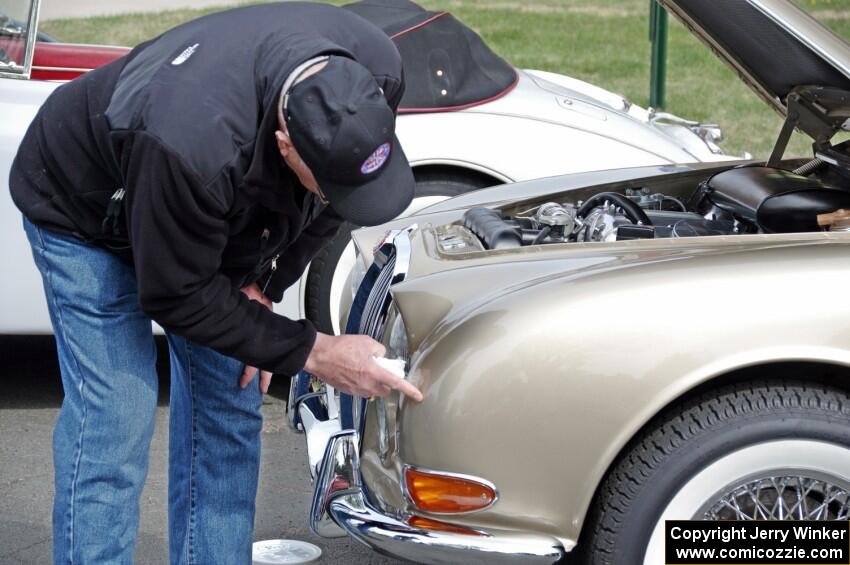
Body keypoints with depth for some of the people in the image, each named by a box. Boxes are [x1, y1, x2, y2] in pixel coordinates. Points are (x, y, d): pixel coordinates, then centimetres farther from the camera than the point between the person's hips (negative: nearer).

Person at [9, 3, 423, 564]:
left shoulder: (375, 74, -28)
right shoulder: (193, 144, -46)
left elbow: (327, 206, -5)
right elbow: (176, 295, -28)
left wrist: (263, 286, -12)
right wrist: (312, 352, -27)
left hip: (224, 215, 6)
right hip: (86, 215, -6)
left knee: (230, 408, 3)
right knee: (115, 418, -13)